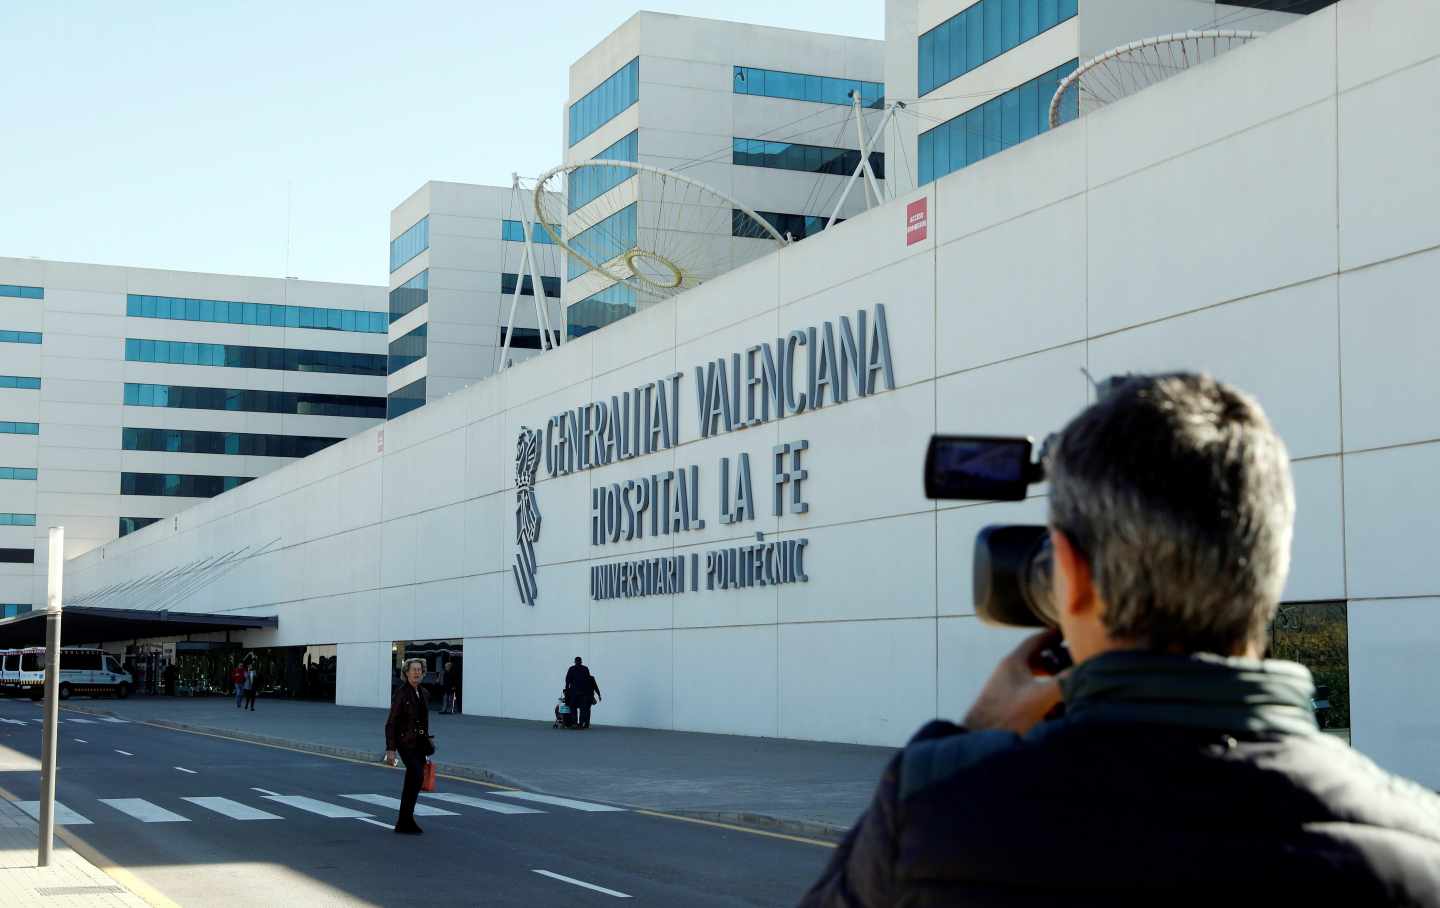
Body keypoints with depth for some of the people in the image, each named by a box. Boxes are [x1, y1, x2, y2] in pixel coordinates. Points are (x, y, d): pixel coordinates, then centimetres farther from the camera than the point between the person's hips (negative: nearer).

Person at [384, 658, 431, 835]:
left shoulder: (424, 694, 11)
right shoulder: (400, 693, -9)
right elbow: (391, 722, -11)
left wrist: (426, 745, 19)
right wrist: (390, 749, -16)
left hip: (420, 743, 7)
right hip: (405, 741, -7)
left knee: (412, 782, 10)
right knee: (417, 776, -21)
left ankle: (404, 823, 20)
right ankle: (406, 821, -17)